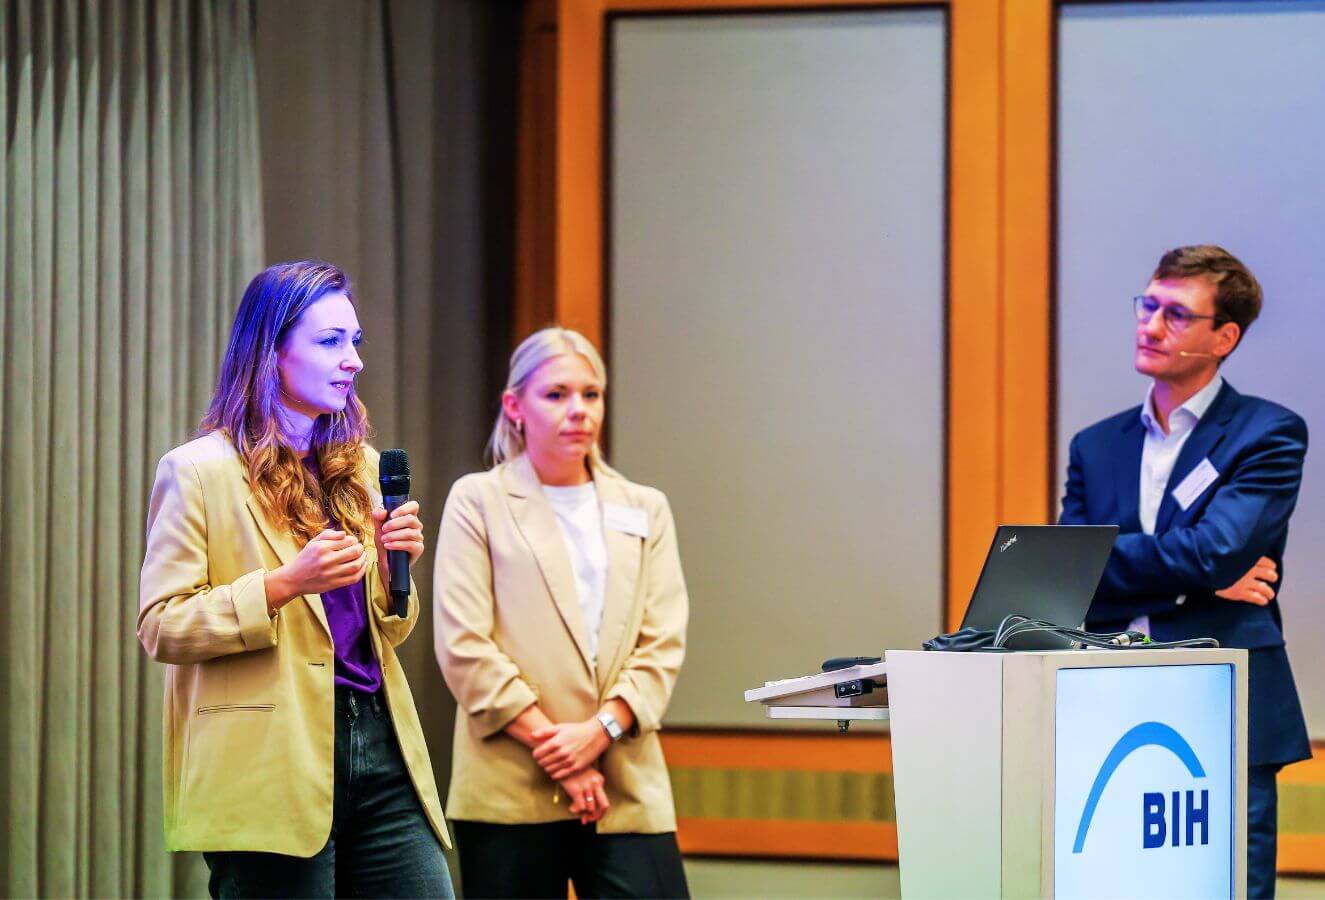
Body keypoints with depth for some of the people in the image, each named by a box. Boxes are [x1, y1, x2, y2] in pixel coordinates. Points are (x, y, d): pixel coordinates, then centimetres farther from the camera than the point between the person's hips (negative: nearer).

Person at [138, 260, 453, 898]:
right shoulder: (199, 471, -2)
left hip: (380, 749, 6)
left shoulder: (360, 467, 18)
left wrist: (393, 568, 1)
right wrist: (284, 584, -18)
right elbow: (160, 628, -8)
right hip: (275, 768, -6)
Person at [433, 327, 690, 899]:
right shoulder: (477, 502, 6)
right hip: (511, 791, -2)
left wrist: (601, 729, -9)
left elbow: (664, 643, 8)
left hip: (626, 789, 2)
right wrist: (552, 747, -9)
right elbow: (463, 647, -3)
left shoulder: (644, 510, 17)